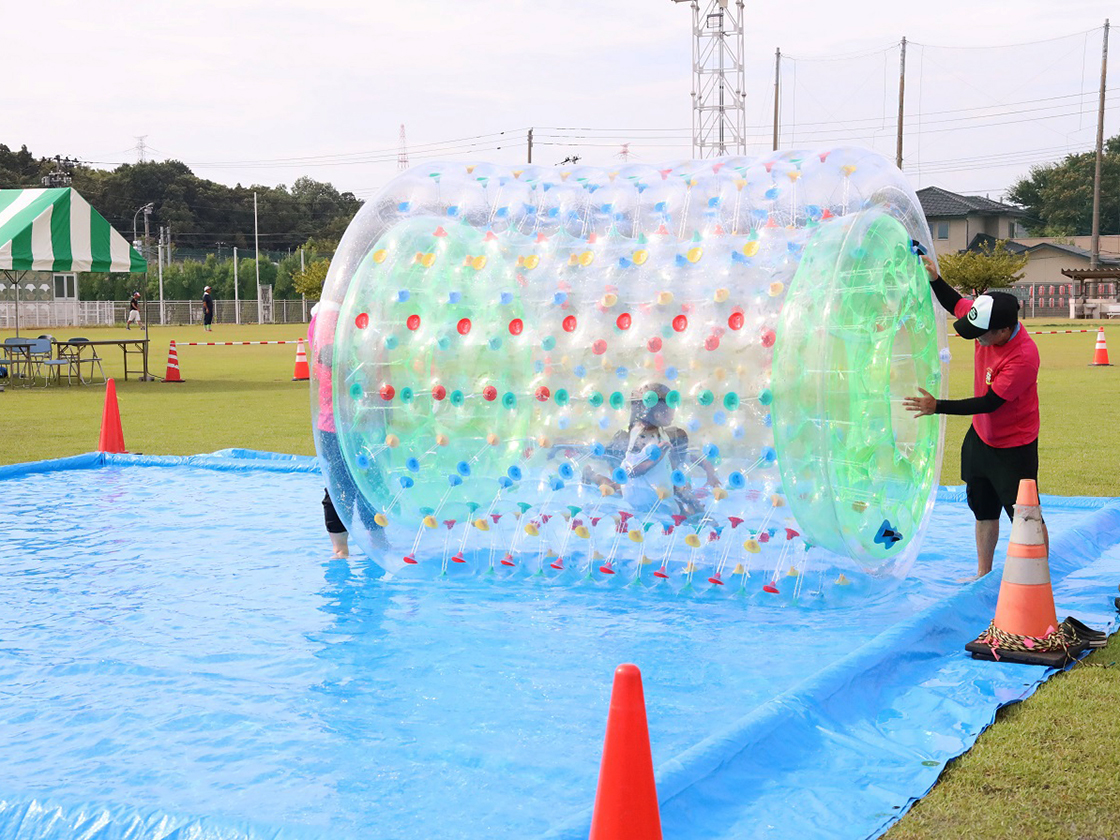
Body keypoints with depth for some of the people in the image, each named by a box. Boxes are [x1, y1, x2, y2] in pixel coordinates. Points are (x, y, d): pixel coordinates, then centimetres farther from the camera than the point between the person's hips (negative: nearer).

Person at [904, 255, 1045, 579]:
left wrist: (938, 407, -28)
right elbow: (954, 303, 10)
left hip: (1013, 448, -8)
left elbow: (990, 402, -29)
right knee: (983, 510, 19)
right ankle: (983, 574, 33)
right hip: (980, 438, 8)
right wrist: (934, 278, -7)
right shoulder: (989, 322, -11)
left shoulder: (1023, 357, -32)